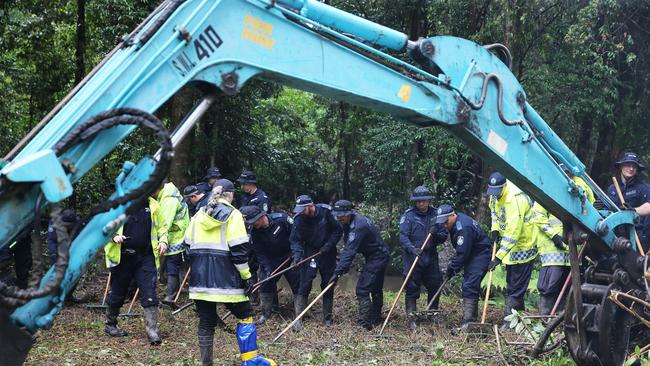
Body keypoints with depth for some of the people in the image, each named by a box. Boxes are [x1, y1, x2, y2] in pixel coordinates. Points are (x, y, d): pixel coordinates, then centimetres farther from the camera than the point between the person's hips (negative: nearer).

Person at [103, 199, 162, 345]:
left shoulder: (153, 205, 5)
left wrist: (162, 241, 1)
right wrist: (114, 236, -16)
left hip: (146, 257, 1)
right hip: (122, 257, -1)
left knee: (149, 294, -8)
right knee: (117, 294, 12)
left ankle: (152, 330, -7)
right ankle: (110, 325, 33)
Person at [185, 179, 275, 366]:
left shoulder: (199, 215, 11)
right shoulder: (232, 214, -6)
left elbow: (189, 245, 14)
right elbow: (239, 249, -11)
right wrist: (246, 276, -6)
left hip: (200, 277, 5)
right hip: (225, 278, -5)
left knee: (206, 321, 10)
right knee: (245, 315, 7)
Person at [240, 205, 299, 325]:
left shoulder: (281, 218, -24)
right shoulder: (254, 232, -13)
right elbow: (260, 253, -9)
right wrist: (267, 269, -18)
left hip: (290, 257, -3)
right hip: (271, 260, 3)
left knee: (297, 283, -3)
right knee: (265, 284, 1)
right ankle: (265, 314, 15)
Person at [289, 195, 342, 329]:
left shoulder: (326, 212, -15)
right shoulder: (299, 219, -13)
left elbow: (338, 230, -6)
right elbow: (295, 240, -11)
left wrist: (329, 245, -15)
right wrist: (297, 255, -27)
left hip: (327, 254, 0)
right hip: (310, 254, 0)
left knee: (328, 286, 6)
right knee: (304, 285, -9)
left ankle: (327, 318, 18)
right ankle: (298, 318, -5)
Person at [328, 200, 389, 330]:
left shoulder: (358, 226, -29)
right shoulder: (351, 222, 2)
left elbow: (350, 251, -35)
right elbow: (348, 247, 7)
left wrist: (338, 271, -38)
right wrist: (343, 267, -1)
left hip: (376, 258, -10)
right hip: (381, 257, 10)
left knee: (362, 290, -14)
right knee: (376, 289, 21)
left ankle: (364, 322, -14)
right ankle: (376, 318, 33)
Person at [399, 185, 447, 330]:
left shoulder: (435, 215, 6)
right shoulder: (408, 215, -6)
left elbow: (444, 236, 7)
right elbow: (403, 236, -14)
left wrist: (436, 234, -16)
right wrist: (412, 248, -32)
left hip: (431, 257, 4)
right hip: (412, 257, -4)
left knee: (435, 286, 11)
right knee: (412, 288, -5)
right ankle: (411, 317, -2)